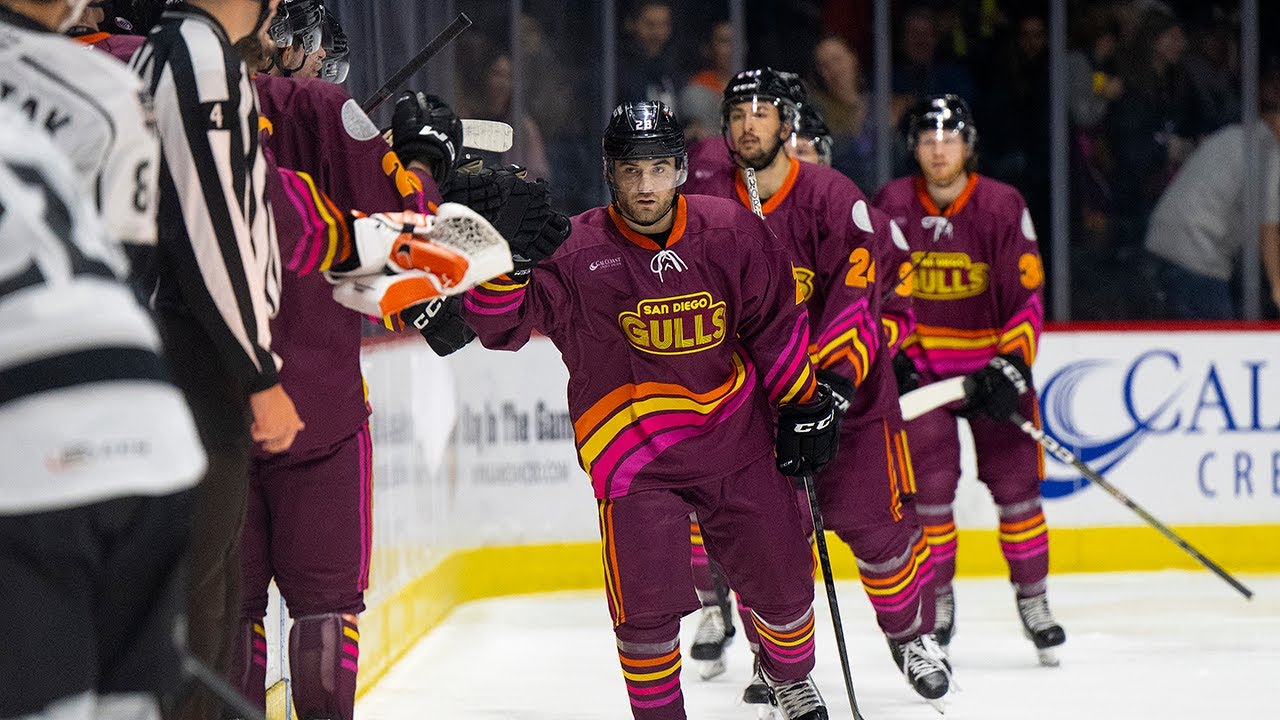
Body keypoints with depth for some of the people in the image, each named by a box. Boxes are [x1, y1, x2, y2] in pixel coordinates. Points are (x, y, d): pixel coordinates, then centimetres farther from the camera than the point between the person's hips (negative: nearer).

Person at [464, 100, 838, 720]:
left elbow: (776, 322, 8)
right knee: (647, 604, -11)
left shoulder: (731, 233, -5)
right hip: (632, 449, -3)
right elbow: (500, 324, -21)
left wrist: (803, 405, 9)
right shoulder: (573, 253, -14)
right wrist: (509, 262, -40)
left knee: (781, 580, 11)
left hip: (736, 439, 3)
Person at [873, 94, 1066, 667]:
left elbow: (1027, 294, -9)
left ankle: (1033, 599, 11)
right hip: (918, 364, 0)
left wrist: (1012, 366, -18)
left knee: (1015, 479, -2)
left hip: (992, 360, 0)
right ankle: (937, 600, 8)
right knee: (929, 484, -7)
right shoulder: (891, 206, -6)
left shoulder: (1003, 207, -9)